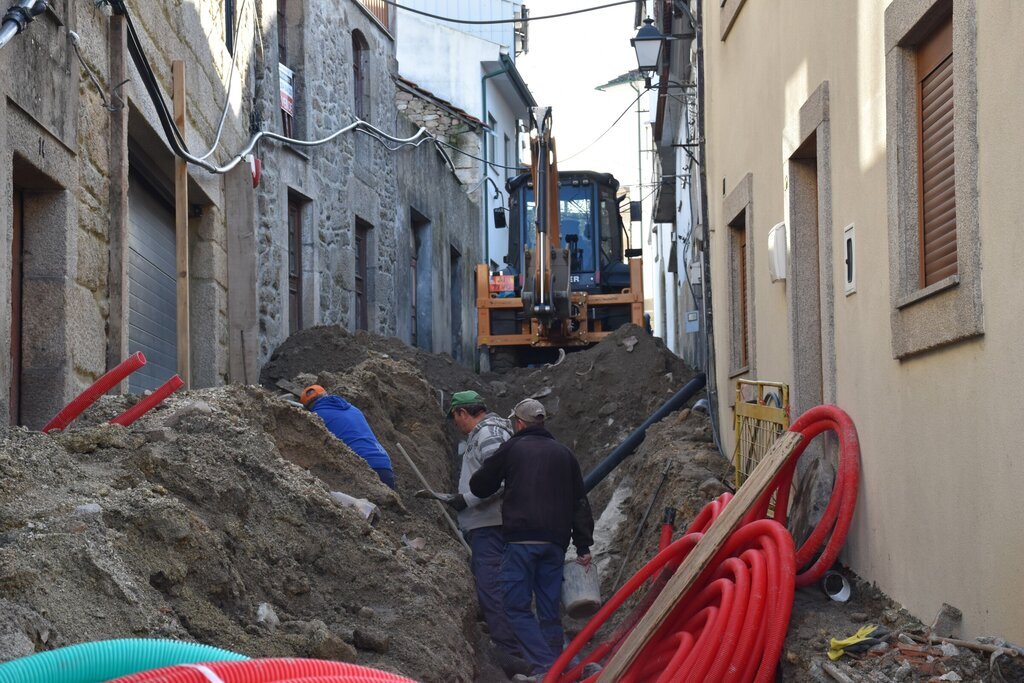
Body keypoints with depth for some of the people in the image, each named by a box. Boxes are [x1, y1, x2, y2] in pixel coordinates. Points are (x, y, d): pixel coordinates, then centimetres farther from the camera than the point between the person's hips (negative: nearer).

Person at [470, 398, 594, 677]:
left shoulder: (512, 448, 4)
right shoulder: (564, 454, 16)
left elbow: (479, 486, 8)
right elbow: (580, 503, 15)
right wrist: (584, 546, 16)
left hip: (521, 539, -5)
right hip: (556, 541, 5)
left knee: (517, 606, -4)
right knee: (550, 610, 10)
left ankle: (544, 665, -18)